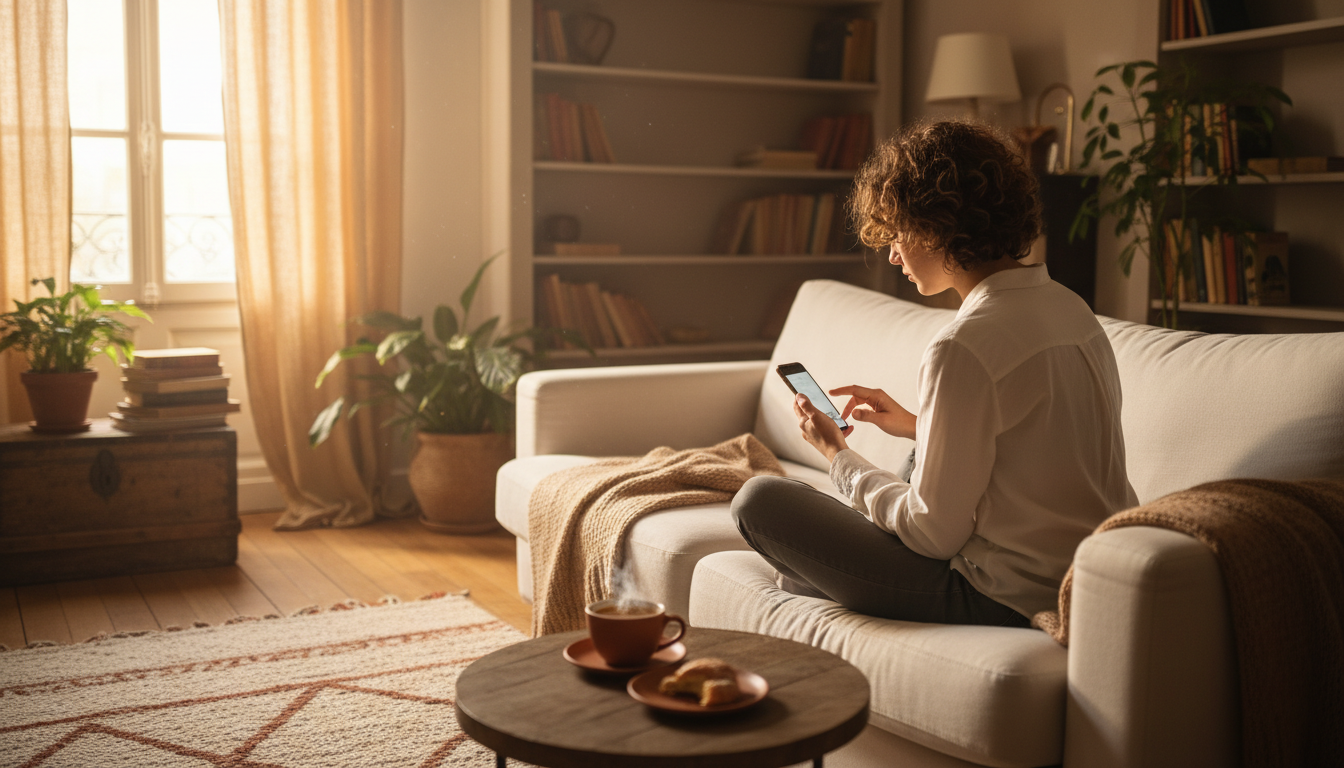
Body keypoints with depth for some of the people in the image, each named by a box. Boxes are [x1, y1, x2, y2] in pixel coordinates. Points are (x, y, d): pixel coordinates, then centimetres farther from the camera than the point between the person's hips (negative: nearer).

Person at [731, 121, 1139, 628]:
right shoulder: (1074, 310, 4)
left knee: (757, 500, 0)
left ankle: (815, 579, 31)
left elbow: (934, 534, -17)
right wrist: (915, 426, 18)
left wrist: (838, 455, -3)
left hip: (1005, 603, -9)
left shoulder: (964, 347, -23)